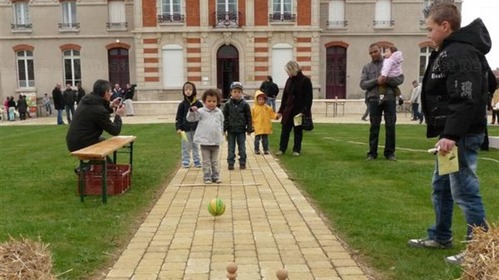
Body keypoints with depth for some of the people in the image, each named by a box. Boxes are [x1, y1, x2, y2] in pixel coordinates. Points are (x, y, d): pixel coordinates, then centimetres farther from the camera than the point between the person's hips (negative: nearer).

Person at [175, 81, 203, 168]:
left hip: (196, 128, 1)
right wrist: (178, 128, -7)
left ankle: (197, 161, 19)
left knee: (195, 145, 10)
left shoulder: (198, 104, 0)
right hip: (185, 129, 0)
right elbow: (178, 117, 1)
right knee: (186, 146, 4)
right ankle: (186, 161, 12)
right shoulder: (182, 104, 0)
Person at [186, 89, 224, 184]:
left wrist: (221, 134, 19)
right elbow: (190, 118, -12)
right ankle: (207, 177, 13)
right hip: (205, 141, -3)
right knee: (206, 161, 5)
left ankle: (216, 176, 21)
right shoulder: (201, 111, -5)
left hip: (216, 141, 3)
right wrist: (192, 111, -29)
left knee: (215, 161, 13)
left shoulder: (219, 112, 5)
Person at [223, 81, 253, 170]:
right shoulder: (228, 104, -2)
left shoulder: (244, 104, -4)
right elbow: (224, 117, 1)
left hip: (241, 130, 0)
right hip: (231, 130, 1)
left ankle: (242, 163, 17)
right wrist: (224, 129, -3)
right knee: (231, 148, 7)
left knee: (242, 148, 7)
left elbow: (249, 117, 0)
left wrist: (249, 129, -3)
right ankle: (230, 163, 14)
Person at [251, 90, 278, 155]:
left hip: (266, 127, 2)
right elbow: (251, 117, -2)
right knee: (257, 138, 3)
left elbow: (272, 114, 7)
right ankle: (256, 149, 14)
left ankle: (266, 149, 18)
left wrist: (276, 116, -12)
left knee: (265, 139, 9)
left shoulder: (267, 107, 4)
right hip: (257, 127, -2)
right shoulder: (254, 108, -4)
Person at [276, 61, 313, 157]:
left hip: (300, 110, -5)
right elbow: (285, 96, 11)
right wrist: (281, 111, 9)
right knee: (285, 129, 5)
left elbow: (309, 98, -11)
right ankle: (282, 149, 14)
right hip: (288, 110, 5)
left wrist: (305, 111, -18)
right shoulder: (289, 80, 7)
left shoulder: (305, 80, -9)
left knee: (298, 131, 5)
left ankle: (297, 150, 16)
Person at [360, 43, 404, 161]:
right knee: (374, 127, 4)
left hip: (389, 99, 0)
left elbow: (400, 79, 0)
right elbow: (363, 84, -1)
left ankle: (390, 152, 12)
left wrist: (387, 80, -16)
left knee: (390, 126, 2)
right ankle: (372, 152, 11)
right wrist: (376, 81, -16)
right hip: (374, 100, 0)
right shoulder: (367, 67, 10)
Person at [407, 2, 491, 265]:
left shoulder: (462, 54, -16)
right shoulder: (448, 52, 17)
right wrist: (447, 134, 18)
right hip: (451, 133, 11)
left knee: (464, 191, -5)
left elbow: (466, 100, -25)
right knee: (440, 187, 18)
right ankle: (440, 236, 32)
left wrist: (452, 135, -28)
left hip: (461, 136, -11)